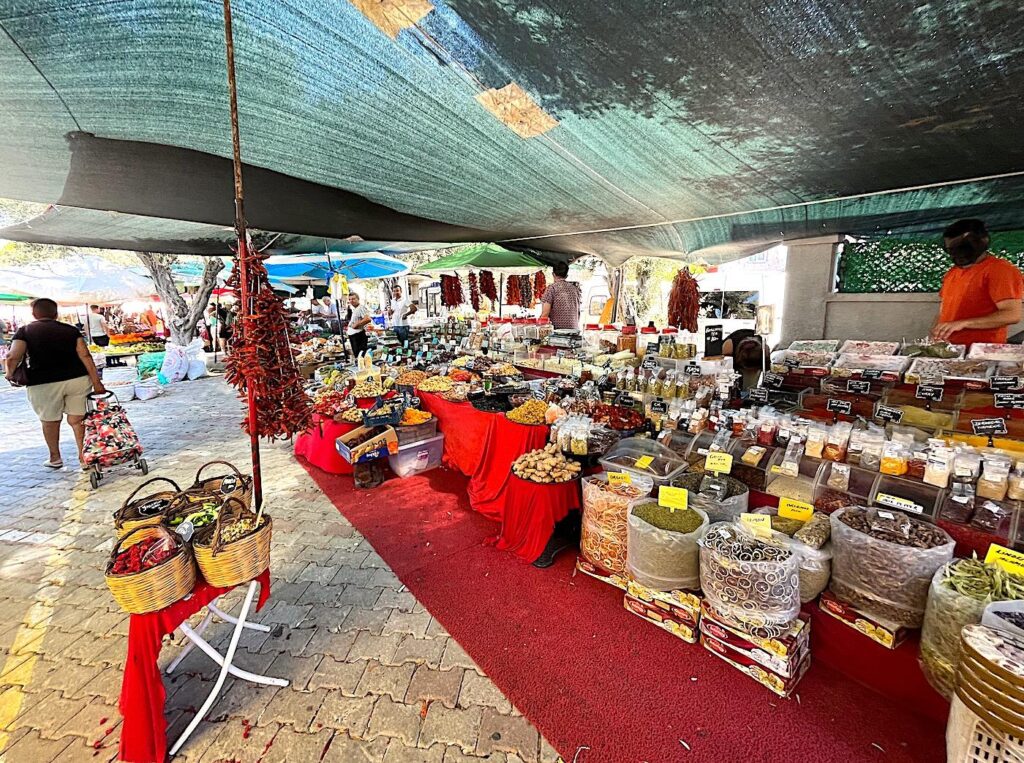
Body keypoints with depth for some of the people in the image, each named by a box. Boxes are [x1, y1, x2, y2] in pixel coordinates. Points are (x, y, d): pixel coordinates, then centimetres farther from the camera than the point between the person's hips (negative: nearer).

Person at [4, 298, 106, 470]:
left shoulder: (25, 331, 1)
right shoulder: (71, 330, 5)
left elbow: (13, 357, -12)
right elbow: (85, 356, -4)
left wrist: (10, 374, 8)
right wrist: (96, 382, -5)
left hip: (44, 384, -1)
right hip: (77, 380, 1)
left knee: (50, 421, 16)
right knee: (77, 419, 7)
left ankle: (55, 458, 31)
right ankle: (84, 457, 7)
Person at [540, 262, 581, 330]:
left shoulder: (551, 288, -4)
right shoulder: (574, 288, 12)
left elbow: (545, 313, -10)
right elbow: (578, 311, 17)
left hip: (557, 328, -5)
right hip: (574, 329, 5)